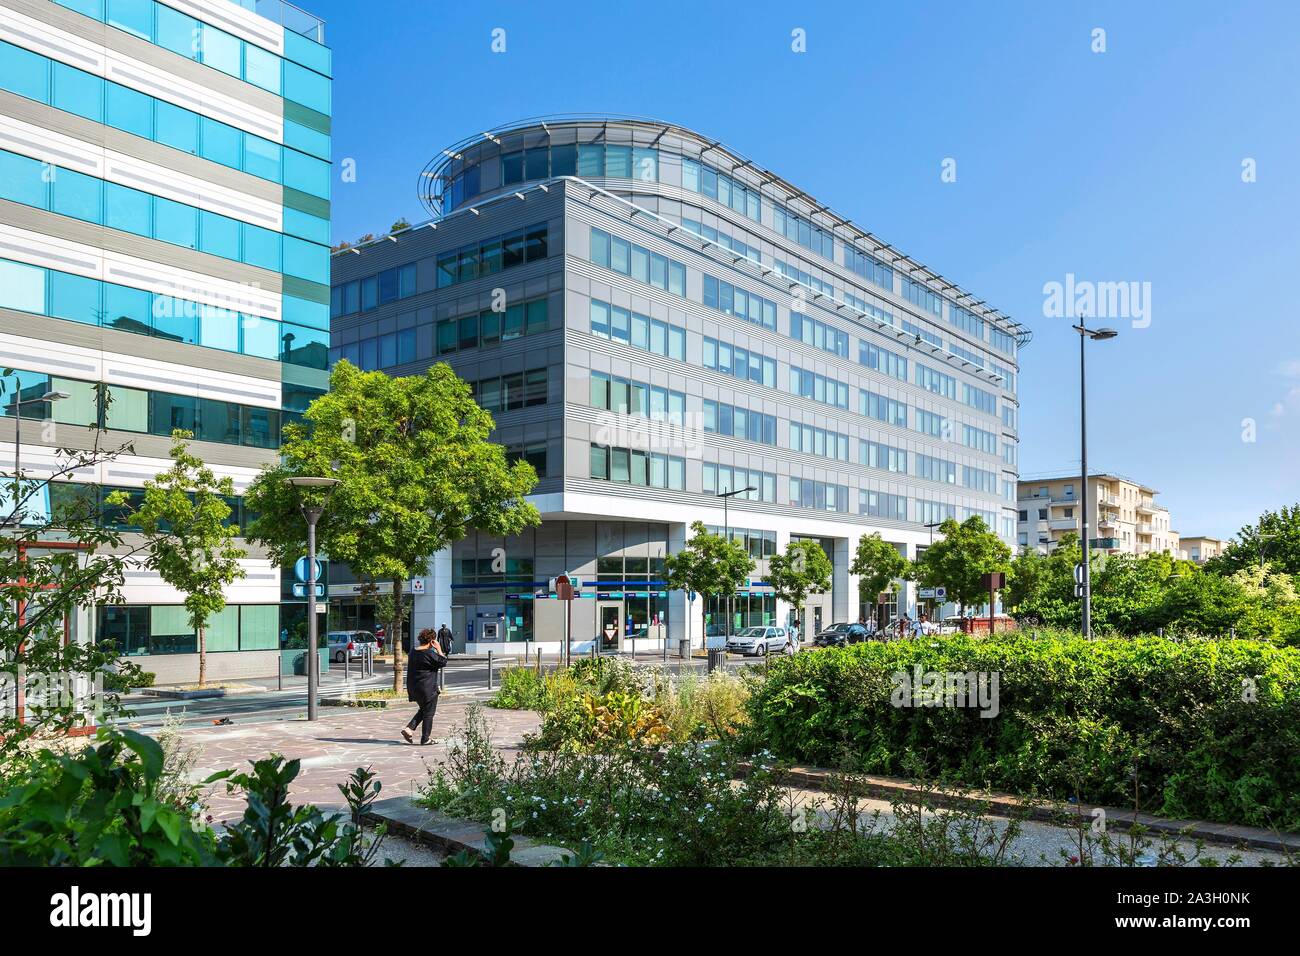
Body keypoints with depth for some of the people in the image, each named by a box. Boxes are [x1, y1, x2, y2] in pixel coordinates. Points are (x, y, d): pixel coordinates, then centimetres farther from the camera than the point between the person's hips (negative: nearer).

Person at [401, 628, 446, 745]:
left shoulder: (413, 652, 6)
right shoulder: (429, 654, -19)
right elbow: (443, 661, -10)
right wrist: (439, 649, -6)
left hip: (413, 688, 8)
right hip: (428, 688, -8)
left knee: (423, 709, 24)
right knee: (428, 713, 5)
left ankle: (408, 728, 9)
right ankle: (425, 740, 10)